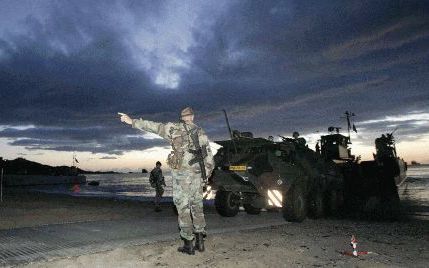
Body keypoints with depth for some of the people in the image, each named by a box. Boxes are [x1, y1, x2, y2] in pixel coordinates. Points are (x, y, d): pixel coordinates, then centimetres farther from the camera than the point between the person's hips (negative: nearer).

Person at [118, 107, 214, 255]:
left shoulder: (175, 128, 0)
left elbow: (153, 126, -1)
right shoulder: (201, 133, 12)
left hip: (181, 172, -4)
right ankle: (200, 241, 16)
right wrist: (204, 177, 17)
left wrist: (132, 121, 5)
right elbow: (209, 159, 10)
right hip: (197, 174, 4)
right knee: (197, 206, 14)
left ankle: (188, 244, 5)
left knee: (183, 207, 2)